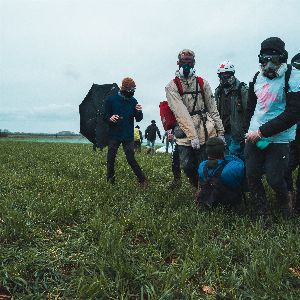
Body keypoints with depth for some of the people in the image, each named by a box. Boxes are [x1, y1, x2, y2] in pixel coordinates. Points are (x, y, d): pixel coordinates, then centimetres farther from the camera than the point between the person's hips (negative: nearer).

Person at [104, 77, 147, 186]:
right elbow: (105, 115, 0)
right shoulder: (112, 99, -4)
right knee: (111, 158, 5)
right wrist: (110, 118, -23)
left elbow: (138, 119, 4)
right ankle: (110, 179, 21)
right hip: (114, 135, 0)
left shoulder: (133, 101, 2)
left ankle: (142, 180, 4)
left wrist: (139, 112, -18)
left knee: (131, 159, -4)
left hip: (128, 136, 0)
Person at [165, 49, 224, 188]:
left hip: (206, 133, 1)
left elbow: (213, 109, 10)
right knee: (188, 167, 3)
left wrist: (220, 132, 5)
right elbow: (181, 113, -11)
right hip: (185, 135, -1)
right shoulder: (172, 87, 0)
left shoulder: (202, 83, 9)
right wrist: (192, 136, -19)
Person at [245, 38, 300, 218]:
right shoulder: (258, 76, 6)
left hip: (278, 139, -5)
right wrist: (249, 129, 13)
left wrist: (262, 131, -21)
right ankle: (264, 214, 23)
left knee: (275, 179, -4)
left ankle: (285, 205, 29)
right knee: (252, 176, 5)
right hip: (254, 136, 6)